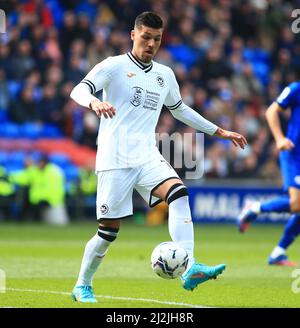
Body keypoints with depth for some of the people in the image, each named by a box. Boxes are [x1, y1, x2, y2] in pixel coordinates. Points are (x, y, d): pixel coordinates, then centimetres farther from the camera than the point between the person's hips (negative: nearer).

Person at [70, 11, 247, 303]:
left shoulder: (165, 75, 16)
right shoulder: (114, 66, -2)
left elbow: (180, 110, 32)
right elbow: (79, 90, -15)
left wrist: (219, 131, 32)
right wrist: (94, 102, -39)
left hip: (147, 157, 5)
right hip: (115, 159, -5)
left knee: (179, 194, -24)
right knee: (109, 230, -3)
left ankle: (190, 269, -37)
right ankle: (82, 287, 20)